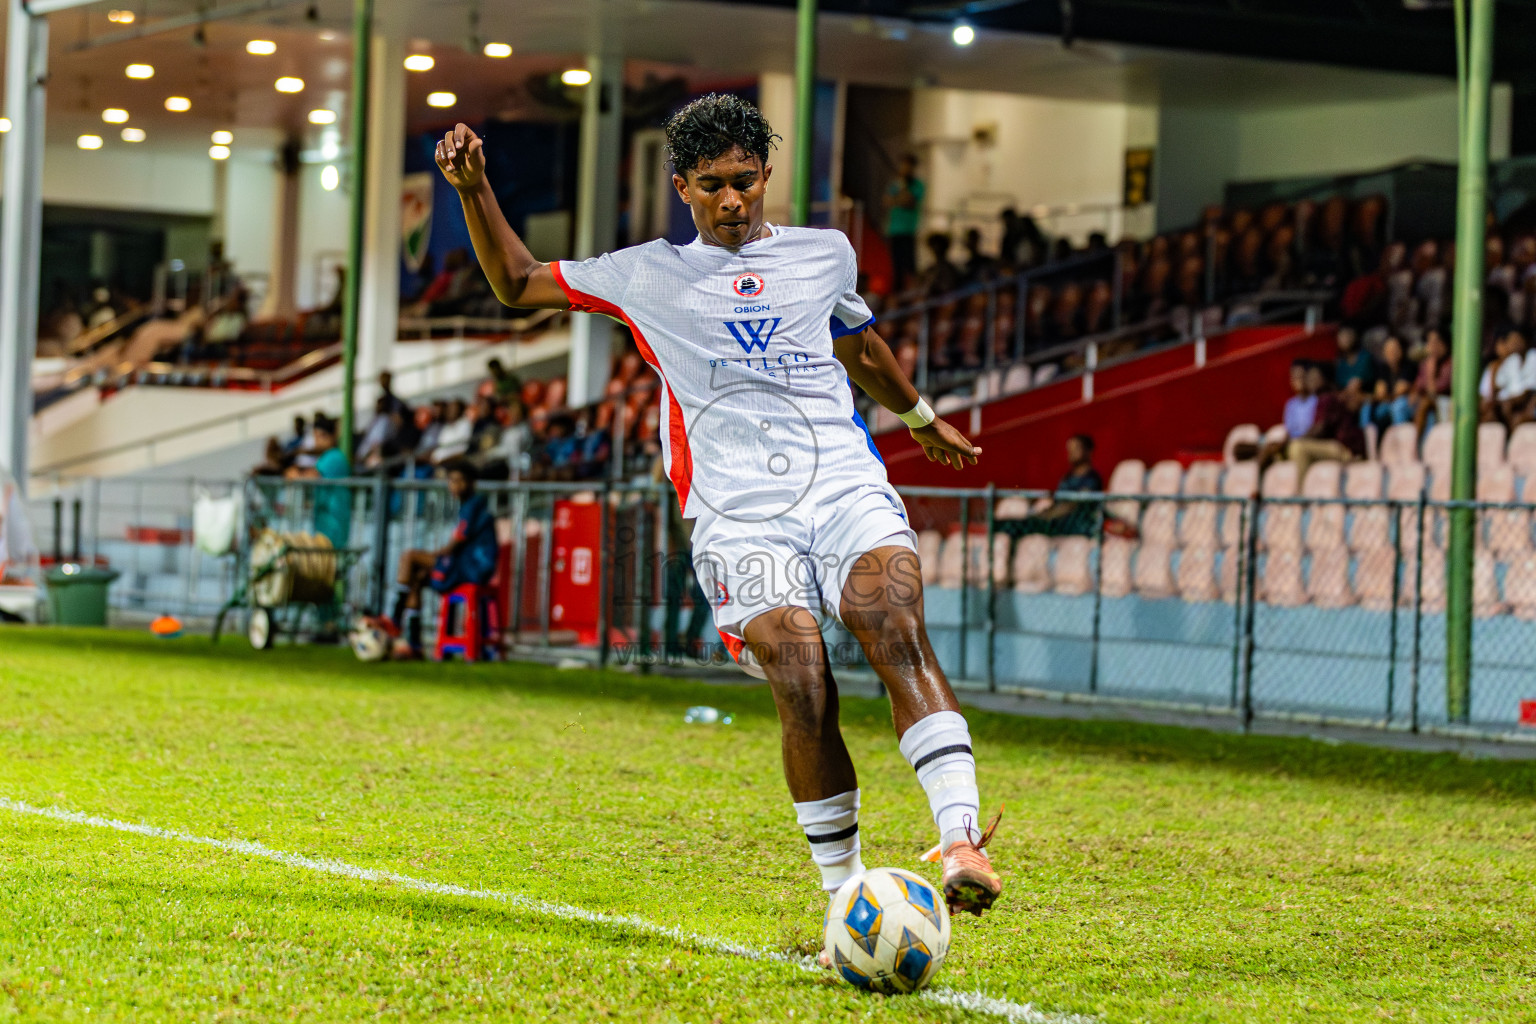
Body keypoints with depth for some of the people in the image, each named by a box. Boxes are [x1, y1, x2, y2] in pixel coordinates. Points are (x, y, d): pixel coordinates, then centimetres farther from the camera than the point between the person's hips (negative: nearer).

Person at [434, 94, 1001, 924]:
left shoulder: (826, 255, 20)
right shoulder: (649, 275, 16)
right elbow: (518, 283, 24)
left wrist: (920, 418, 54)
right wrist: (474, 190, 11)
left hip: (845, 483, 2)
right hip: (738, 514, -1)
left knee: (899, 637, -27)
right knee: (804, 695, -20)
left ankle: (961, 840, -38)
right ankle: (846, 901, -10)